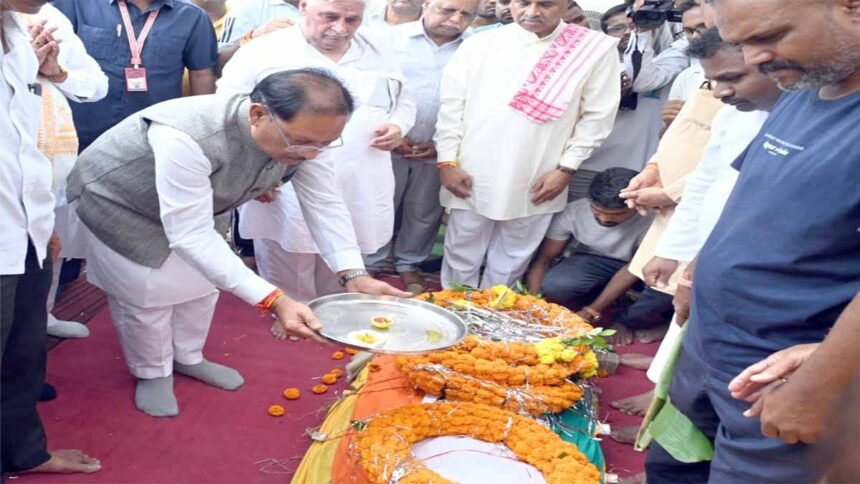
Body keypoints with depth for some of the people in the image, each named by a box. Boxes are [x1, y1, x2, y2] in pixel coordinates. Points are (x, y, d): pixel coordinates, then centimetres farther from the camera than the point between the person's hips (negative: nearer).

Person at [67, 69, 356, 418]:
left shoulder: (301, 137, -24)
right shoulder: (186, 139, -47)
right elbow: (191, 235, -45)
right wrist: (274, 301, -53)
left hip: (187, 204, 6)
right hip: (117, 201, -6)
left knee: (200, 281, 15)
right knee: (147, 295, 2)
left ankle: (188, 358, 40)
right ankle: (152, 373, 30)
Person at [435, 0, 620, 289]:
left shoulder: (597, 48, -3)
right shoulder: (481, 44, 0)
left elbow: (596, 116, 0)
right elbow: (452, 104, 2)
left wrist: (566, 168, -4)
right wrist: (447, 161, -3)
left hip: (536, 185, 0)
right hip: (472, 178, 1)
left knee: (510, 263, 14)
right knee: (461, 256, 11)